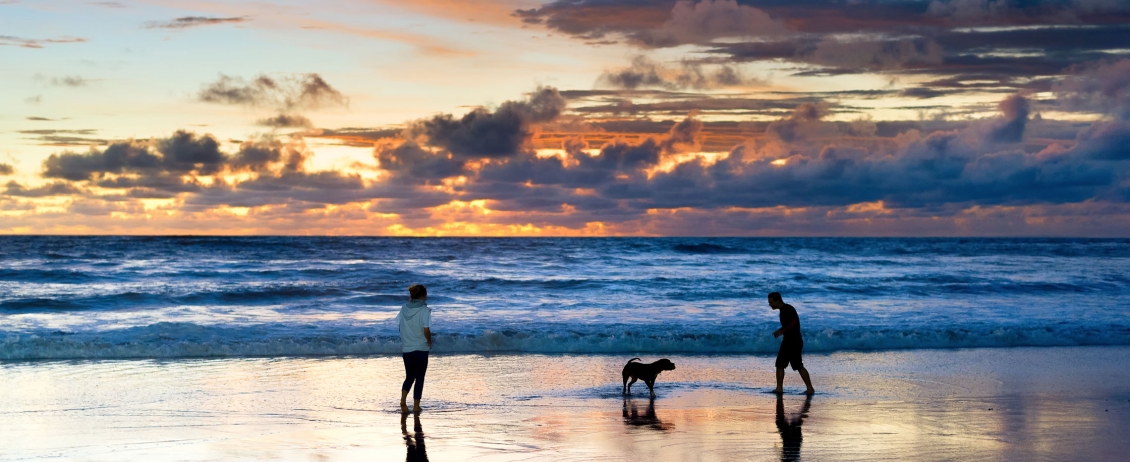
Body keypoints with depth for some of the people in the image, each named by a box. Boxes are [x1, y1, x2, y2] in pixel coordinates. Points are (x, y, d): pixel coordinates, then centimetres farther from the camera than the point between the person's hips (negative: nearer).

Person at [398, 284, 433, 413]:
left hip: (406, 348, 4)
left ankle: (403, 400, -6)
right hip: (421, 348, -4)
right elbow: (426, 330, -17)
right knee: (419, 377, 8)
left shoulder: (404, 308, 2)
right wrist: (429, 342, -2)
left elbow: (400, 326, 5)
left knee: (409, 376, 16)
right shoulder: (424, 310, -12)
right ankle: (416, 406, 10)